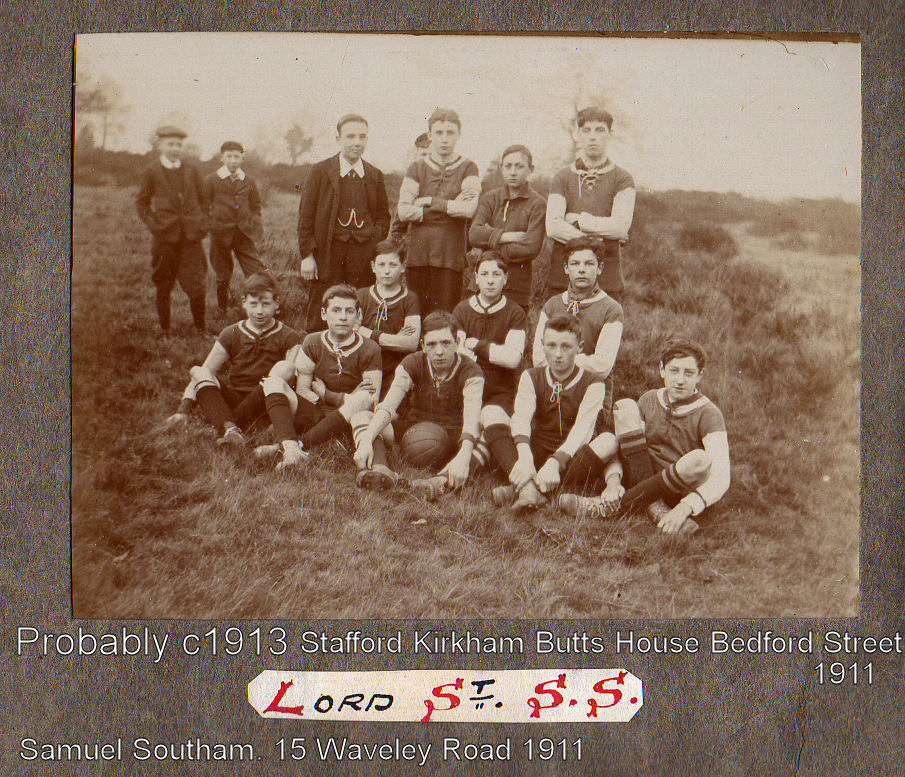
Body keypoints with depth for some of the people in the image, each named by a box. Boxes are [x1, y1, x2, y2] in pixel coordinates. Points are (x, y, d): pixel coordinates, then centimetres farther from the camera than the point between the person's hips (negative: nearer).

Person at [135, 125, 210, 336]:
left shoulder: (191, 170, 8)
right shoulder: (152, 172, 2)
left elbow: (203, 200, 17)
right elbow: (141, 202, 9)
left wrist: (203, 224, 6)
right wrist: (153, 225, -1)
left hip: (191, 236, 1)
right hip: (165, 236, -1)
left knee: (196, 285, -2)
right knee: (164, 286, 6)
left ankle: (201, 328, 11)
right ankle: (164, 329, 17)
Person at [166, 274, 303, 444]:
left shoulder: (288, 337, 4)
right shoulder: (231, 334, 10)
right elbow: (203, 375, 5)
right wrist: (184, 409, -7)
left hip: (261, 407, -2)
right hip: (231, 401, 2)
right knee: (199, 372, -22)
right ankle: (230, 429, -45)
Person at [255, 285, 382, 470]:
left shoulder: (370, 350, -3)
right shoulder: (312, 343, 5)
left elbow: (372, 402, -10)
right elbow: (302, 391, 2)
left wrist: (324, 393, -7)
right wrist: (345, 399, -8)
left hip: (345, 424, -3)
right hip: (311, 416, 3)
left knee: (364, 398, -33)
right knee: (274, 382, -17)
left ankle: (302, 445, -38)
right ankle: (290, 447, -43)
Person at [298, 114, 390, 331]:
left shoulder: (375, 176, 13)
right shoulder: (320, 171, 4)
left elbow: (383, 216, 19)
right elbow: (306, 215, 2)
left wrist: (375, 239, 1)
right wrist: (307, 254, -5)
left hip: (364, 255, 2)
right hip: (328, 254, -2)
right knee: (319, 321, -1)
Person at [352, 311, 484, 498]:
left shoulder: (470, 372, -13)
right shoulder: (412, 364, -5)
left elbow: (471, 417, -30)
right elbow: (387, 407, -17)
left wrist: (464, 457, -49)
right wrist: (366, 441, -35)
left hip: (452, 440, -3)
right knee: (362, 418, -17)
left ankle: (442, 481, -60)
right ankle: (381, 470, -45)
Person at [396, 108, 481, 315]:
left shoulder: (467, 168, 8)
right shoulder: (416, 169, 11)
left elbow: (469, 209, -8)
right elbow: (403, 211, -2)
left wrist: (431, 202, -4)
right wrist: (450, 208, -6)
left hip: (451, 253, -1)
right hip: (418, 251, 2)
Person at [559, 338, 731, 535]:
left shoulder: (708, 414, -11)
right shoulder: (649, 401, 3)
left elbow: (721, 478, -23)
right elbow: (617, 447, -1)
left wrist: (685, 507, -39)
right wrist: (613, 480, -23)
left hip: (681, 491, -3)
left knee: (700, 460, -38)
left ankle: (617, 504, -26)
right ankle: (654, 506, -22)